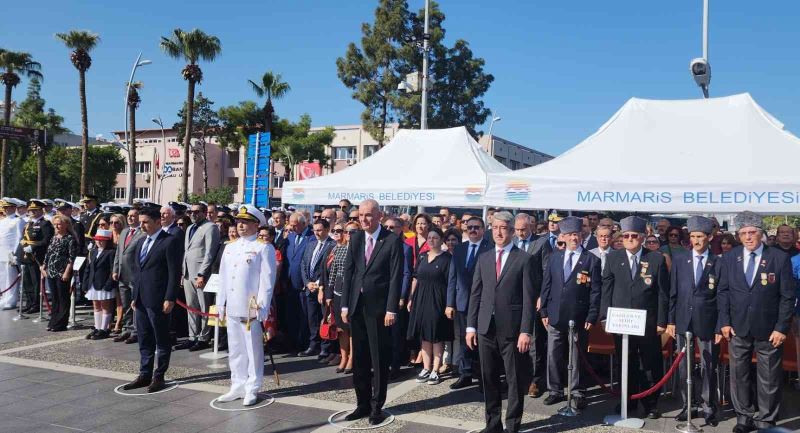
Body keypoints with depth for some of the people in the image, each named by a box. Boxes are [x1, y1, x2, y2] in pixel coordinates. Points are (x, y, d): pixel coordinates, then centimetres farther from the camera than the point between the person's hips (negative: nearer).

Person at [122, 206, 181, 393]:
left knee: (162, 341, 4)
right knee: (144, 340, 13)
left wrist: (169, 299, -17)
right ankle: (144, 375, 22)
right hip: (141, 299, 8)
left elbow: (174, 272, -13)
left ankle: (159, 377, 12)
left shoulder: (170, 241, -10)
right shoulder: (141, 241, 15)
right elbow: (137, 270, 20)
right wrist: (135, 296, 15)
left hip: (158, 300, -8)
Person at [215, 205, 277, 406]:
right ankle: (238, 386, 24)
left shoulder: (264, 248, -6)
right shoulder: (230, 248, 15)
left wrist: (261, 308, -15)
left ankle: (252, 389, 11)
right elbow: (223, 278, 17)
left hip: (251, 309, -7)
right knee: (235, 350, 13)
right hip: (232, 308, 7)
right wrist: (221, 304, 12)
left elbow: (267, 280, -10)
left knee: (253, 350, 2)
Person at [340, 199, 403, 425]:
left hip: (379, 307, -5)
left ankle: (377, 406, 16)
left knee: (380, 360, 5)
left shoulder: (392, 241, -7)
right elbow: (348, 272, 8)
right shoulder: (355, 239, 8)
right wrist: (345, 305, 4)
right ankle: (362, 404, 23)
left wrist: (391, 309, -14)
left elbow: (396, 277, -10)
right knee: (359, 358, 12)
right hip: (357, 306, 5)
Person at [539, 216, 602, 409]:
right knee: (554, 356, 8)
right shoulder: (554, 258, 8)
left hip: (579, 318, -3)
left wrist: (592, 317, -9)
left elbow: (595, 291, -4)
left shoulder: (592, 260, -2)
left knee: (577, 357, 5)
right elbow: (546, 286, 10)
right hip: (555, 317, 3)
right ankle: (555, 391, 22)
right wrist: (544, 311, 5)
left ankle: (577, 392, 18)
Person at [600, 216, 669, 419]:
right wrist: (605, 317, 0)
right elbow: (607, 289, 5)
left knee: (651, 365, 7)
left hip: (648, 322, -1)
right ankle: (628, 401, 23)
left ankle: (651, 404, 21)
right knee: (626, 364, 10)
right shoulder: (613, 258, 4)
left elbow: (663, 293, -1)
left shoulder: (657, 259, -1)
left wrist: (661, 321, -5)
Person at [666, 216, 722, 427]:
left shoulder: (718, 263, -2)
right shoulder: (679, 258, 3)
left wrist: (720, 327, -4)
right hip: (683, 320, 2)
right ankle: (687, 405, 21)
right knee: (684, 366, 9)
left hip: (707, 322, -2)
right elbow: (673, 292, 5)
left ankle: (709, 409, 18)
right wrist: (671, 320, 2)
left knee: (708, 367, 6)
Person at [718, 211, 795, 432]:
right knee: (739, 375, 10)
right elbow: (723, 292, 6)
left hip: (768, 329, -2)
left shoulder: (780, 258, -6)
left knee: (769, 378, 7)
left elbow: (787, 296, -5)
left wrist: (782, 328, -9)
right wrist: (725, 322, -2)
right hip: (738, 328, 3)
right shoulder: (729, 258, 1)